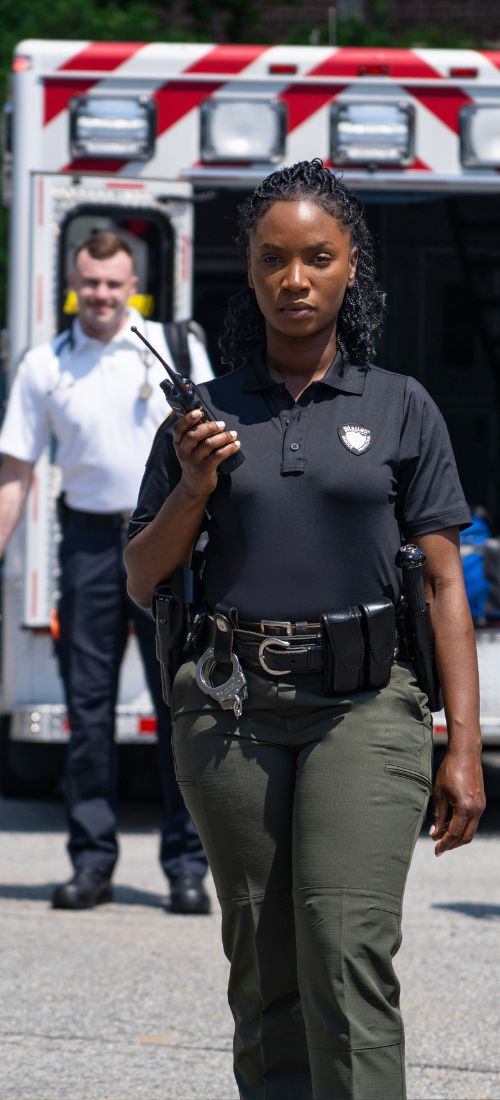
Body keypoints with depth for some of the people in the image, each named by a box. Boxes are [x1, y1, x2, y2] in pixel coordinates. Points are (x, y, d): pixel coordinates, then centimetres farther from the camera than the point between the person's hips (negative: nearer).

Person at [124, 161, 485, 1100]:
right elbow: (142, 582, 12)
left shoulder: (400, 408, 4)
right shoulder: (206, 413, 8)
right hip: (232, 708, 2)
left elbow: (443, 582, 4)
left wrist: (464, 744, -2)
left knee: (349, 954, -15)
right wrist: (194, 488, -7)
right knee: (263, 969, 5)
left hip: (362, 705, -2)